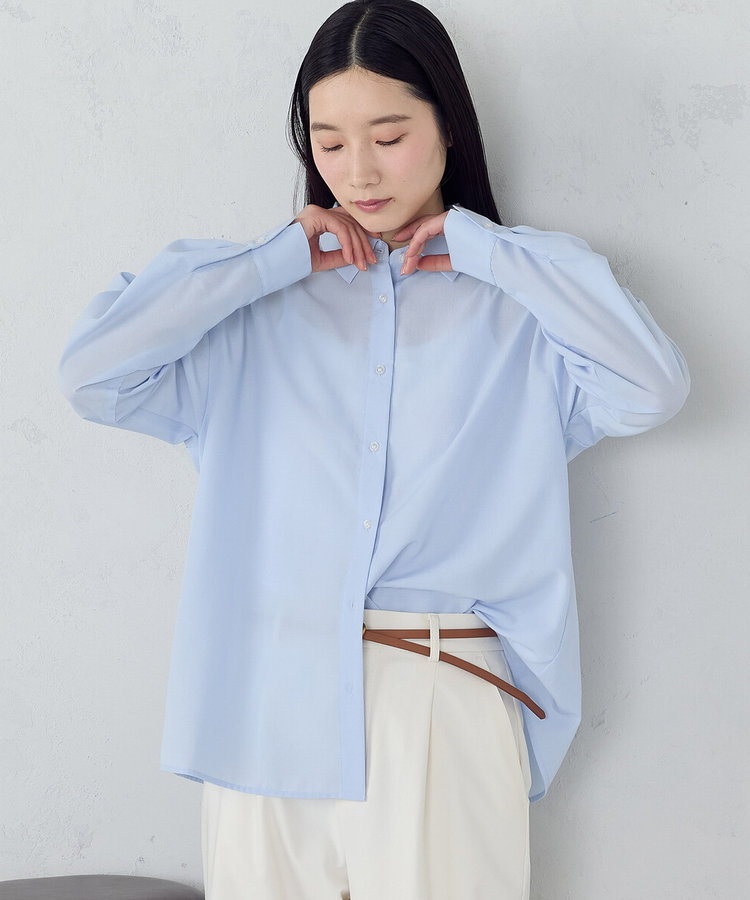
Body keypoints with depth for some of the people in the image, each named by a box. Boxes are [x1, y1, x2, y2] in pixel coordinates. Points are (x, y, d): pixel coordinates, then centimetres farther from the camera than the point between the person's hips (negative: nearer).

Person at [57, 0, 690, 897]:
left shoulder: (520, 292, 7)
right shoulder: (262, 296, 9)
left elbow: (653, 390, -12)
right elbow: (90, 372, -5)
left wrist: (483, 250, -4)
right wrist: (277, 257, -1)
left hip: (448, 703, -1)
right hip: (271, 697, 1)